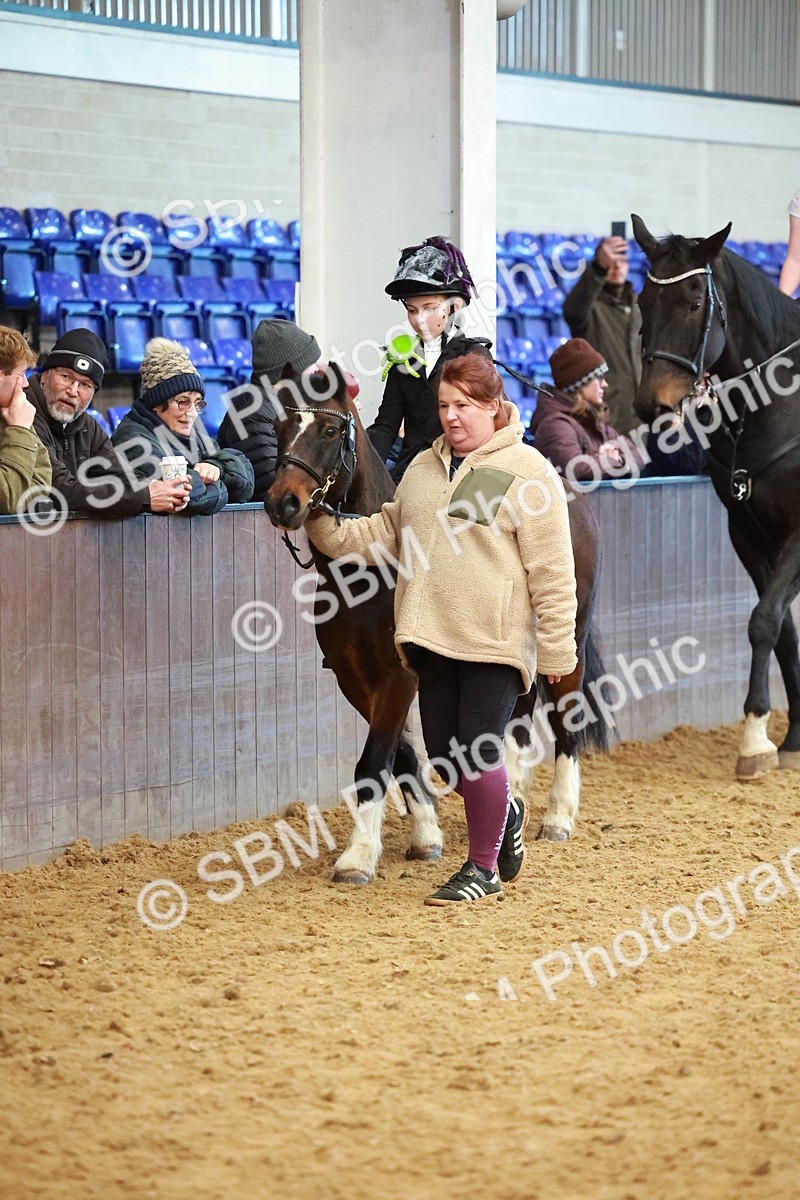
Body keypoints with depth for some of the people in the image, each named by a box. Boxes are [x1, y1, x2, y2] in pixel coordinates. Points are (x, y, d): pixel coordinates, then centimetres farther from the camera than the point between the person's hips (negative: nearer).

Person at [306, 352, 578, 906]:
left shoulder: (527, 472, -8)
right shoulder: (425, 467, 14)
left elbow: (552, 571, -9)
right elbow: (387, 534, 20)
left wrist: (557, 648, -11)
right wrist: (327, 530, 3)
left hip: (495, 640, -7)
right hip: (434, 638, 7)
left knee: (478, 753, -4)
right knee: (445, 757, 11)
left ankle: (483, 867, 13)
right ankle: (505, 813, 39)